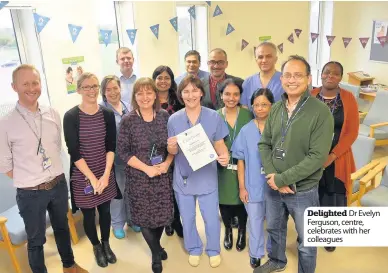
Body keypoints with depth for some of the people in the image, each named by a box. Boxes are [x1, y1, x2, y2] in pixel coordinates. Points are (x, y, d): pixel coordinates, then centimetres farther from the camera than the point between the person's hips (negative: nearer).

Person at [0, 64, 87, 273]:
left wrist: (52, 176, 5)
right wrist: (28, 182, -3)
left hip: (59, 185, 4)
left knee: (62, 228, 25)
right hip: (30, 193, -4)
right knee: (36, 239, 16)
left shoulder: (53, 115, -4)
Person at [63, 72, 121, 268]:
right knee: (89, 215, 11)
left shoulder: (108, 114, -2)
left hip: (105, 175, 3)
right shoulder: (71, 117, -11)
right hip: (82, 177, -2)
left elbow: (111, 147, -2)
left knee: (105, 211, 16)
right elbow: (73, 152, -13)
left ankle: (106, 244, 40)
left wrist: (106, 174, -12)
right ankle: (96, 247, 38)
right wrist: (92, 178, -15)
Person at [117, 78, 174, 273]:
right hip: (139, 177, -2)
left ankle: (156, 246, 42)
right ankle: (156, 252, 34)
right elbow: (122, 151, -10)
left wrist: (167, 163, -12)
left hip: (163, 176, 2)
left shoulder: (164, 116, -2)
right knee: (144, 215, 9)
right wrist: (146, 168, -17)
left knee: (162, 213, 13)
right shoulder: (128, 120, -10)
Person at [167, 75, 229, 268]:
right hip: (183, 177, 1)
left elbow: (219, 144, -2)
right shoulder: (174, 119, -5)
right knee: (187, 218, 17)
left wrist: (225, 156, -23)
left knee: (211, 218, 11)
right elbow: (173, 151, -2)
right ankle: (193, 249, 43)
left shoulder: (213, 117, -7)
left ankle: (213, 250, 38)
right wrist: (171, 147, -25)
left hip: (207, 176, -1)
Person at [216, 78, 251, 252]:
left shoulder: (248, 115, -5)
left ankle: (242, 232, 39)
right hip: (222, 169, 1)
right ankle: (228, 231, 39)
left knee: (242, 201, 12)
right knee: (224, 201, 11)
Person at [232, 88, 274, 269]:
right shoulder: (246, 130, -6)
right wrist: (242, 187, -2)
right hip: (253, 185, 0)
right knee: (255, 220, 16)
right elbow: (241, 160, -2)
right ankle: (255, 253, 38)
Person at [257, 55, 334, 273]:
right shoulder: (276, 109, 0)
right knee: (274, 229, 26)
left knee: (306, 241, 15)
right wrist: (272, 177, -12)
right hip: (273, 187, 5)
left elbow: (317, 157, -21)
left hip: (303, 190, -5)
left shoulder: (321, 112, -17)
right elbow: (264, 145, 3)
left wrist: (282, 179, -20)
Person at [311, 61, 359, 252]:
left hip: (336, 159, 0)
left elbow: (352, 132, -6)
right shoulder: (310, 96, -3)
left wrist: (332, 156, -15)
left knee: (333, 197, 9)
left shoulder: (348, 98, -4)